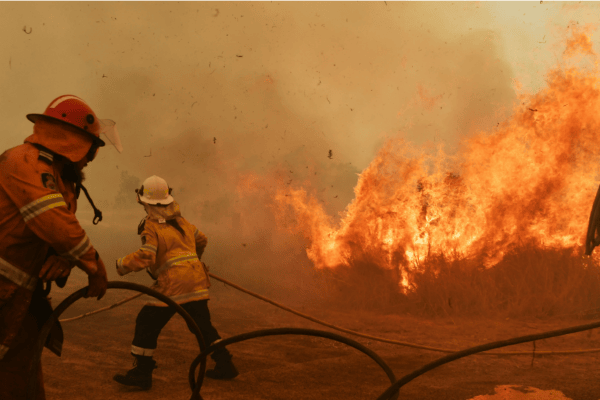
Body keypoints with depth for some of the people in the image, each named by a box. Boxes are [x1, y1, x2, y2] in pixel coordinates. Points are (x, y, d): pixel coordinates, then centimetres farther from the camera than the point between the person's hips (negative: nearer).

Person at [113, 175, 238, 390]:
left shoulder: (151, 225, -4)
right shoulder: (179, 220, 16)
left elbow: (145, 256, -16)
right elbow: (201, 239, 29)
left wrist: (122, 264, -1)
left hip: (173, 283, -7)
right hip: (196, 279, 7)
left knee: (147, 324, 2)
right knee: (203, 324, 17)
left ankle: (142, 372, 1)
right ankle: (225, 365, 18)